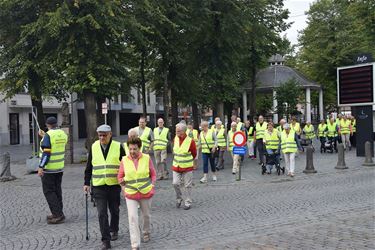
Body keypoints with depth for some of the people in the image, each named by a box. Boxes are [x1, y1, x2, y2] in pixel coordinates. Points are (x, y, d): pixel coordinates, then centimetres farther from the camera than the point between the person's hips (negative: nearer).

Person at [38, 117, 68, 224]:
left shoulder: (48, 135, -16)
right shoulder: (63, 134, 5)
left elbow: (46, 152, -21)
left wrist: (41, 167, -18)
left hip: (48, 168, -7)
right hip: (60, 167, 7)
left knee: (48, 191, 0)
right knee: (57, 190, 15)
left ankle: (58, 215, -4)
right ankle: (58, 214, 22)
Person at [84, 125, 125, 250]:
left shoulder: (118, 147, -3)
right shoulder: (94, 147, 4)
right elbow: (89, 167, 10)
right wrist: (86, 183, 8)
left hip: (114, 185, -1)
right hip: (98, 186, 1)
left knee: (114, 210, 15)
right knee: (102, 213, -4)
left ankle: (114, 230, 38)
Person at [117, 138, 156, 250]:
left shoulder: (147, 158, -6)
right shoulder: (124, 160, -6)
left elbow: (153, 174, 6)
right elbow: (120, 177, 6)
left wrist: (152, 185, -5)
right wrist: (123, 187, -9)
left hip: (146, 193, 1)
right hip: (130, 194, -1)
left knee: (146, 215, 19)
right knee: (132, 218, -9)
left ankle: (146, 232, 48)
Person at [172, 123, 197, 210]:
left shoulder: (190, 141, -14)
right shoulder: (175, 139, -1)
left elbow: (194, 154, -1)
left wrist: (194, 165, 8)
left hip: (187, 167, -3)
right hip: (176, 166, 4)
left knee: (187, 186, 4)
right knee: (175, 183, -3)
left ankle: (187, 203, 17)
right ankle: (179, 198, 21)